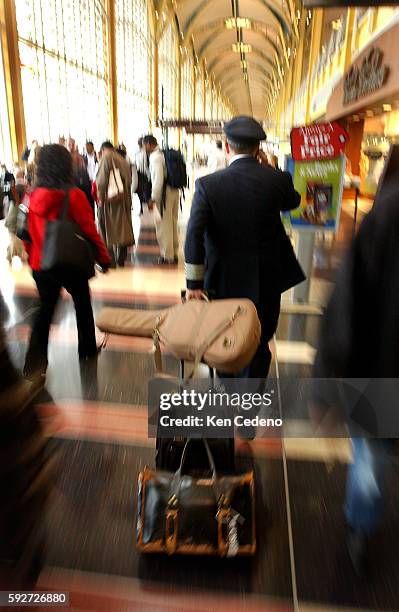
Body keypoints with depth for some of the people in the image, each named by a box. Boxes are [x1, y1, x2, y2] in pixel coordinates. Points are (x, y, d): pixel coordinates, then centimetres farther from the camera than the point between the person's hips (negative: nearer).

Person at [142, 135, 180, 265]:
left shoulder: (155, 157, -12)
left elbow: (158, 179, -21)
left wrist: (153, 198, -16)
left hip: (164, 192, -9)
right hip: (174, 191, 9)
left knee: (164, 225, -1)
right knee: (173, 223, 16)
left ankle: (167, 256, 5)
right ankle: (174, 254, 26)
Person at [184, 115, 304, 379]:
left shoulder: (207, 184, -12)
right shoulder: (278, 179, -8)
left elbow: (194, 236, -19)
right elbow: (293, 201, 15)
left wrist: (194, 283, -12)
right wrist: (265, 166, 12)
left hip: (223, 281, 1)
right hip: (266, 281, 0)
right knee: (258, 347, 15)